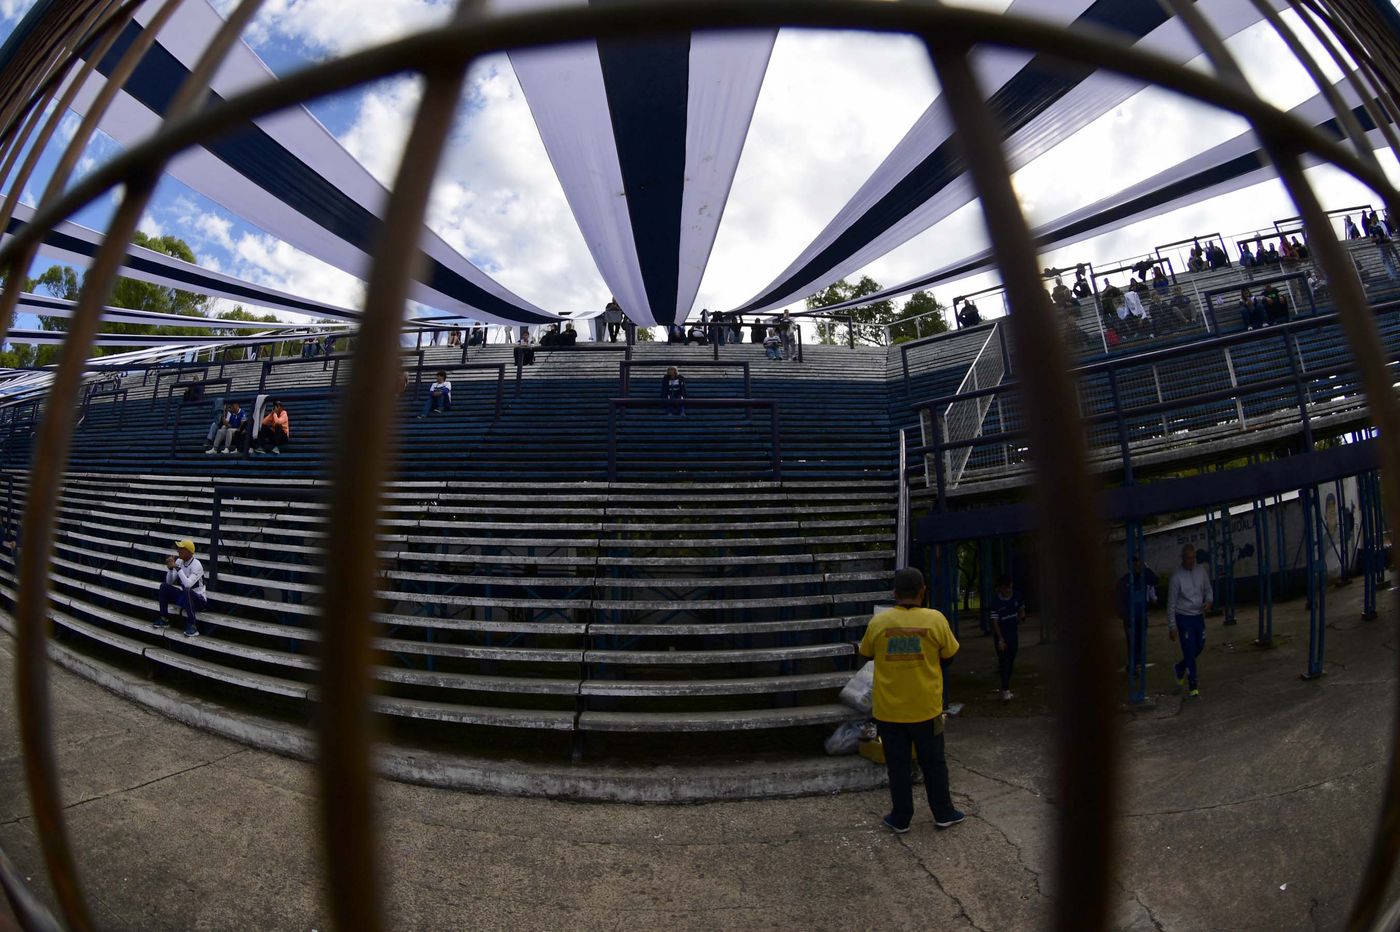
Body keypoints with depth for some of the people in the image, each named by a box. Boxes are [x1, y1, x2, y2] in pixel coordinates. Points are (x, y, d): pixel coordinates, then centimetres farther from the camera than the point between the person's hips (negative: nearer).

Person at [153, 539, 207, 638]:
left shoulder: (196, 565, -21)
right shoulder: (179, 561, -1)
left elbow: (188, 584, -35)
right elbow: (169, 582, 1)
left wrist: (177, 568, -31)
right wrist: (170, 568, -15)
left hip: (198, 599, -7)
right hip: (184, 596, 7)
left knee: (186, 591, -37)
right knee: (164, 586, -7)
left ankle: (192, 626, -31)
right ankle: (164, 619, 1)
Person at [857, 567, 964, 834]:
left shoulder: (878, 622, -10)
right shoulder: (935, 619, -13)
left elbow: (866, 653, 7)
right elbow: (949, 656, 0)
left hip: (889, 710, 0)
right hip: (926, 708, 0)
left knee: (898, 766, 13)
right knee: (933, 763, 18)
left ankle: (900, 819, 23)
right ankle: (943, 814, 31)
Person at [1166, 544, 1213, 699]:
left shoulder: (1201, 572, 3)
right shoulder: (1177, 577, -11)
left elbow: (1208, 590, 14)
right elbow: (1171, 603, -8)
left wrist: (1208, 602, -10)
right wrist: (1172, 626, -9)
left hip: (1199, 616, 5)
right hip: (1184, 617, -5)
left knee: (1199, 647, 14)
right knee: (1189, 651, -5)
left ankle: (1180, 669, 38)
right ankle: (1192, 687, 2)